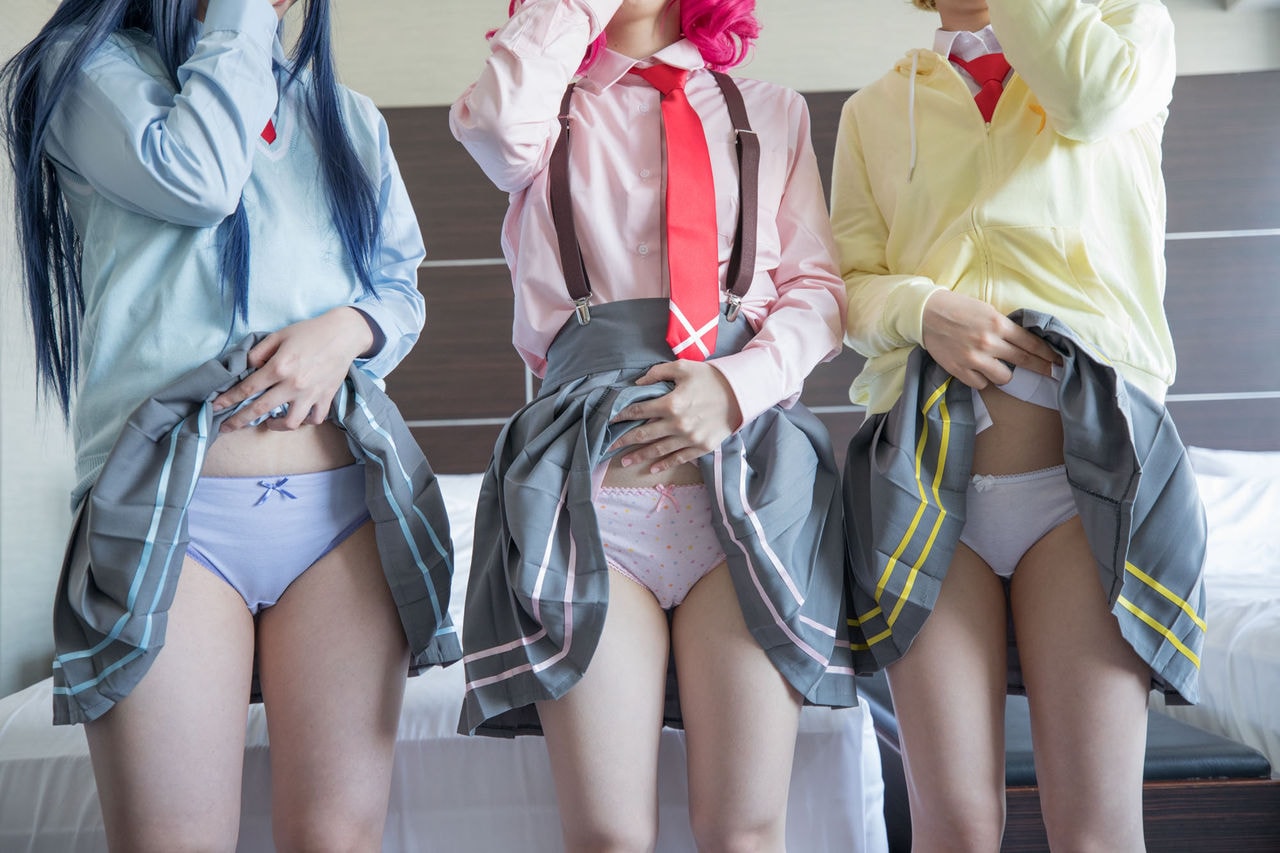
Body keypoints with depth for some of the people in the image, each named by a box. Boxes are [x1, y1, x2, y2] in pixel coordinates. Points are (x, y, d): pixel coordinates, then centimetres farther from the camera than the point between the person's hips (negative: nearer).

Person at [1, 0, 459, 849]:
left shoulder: (347, 116, 21)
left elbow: (402, 287, 20)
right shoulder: (88, 69, 9)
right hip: (170, 506, -3)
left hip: (348, 501, 3)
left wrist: (347, 329, -3)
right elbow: (194, 176, -11)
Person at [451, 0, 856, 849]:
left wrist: (743, 381, -6)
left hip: (750, 472, 1)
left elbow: (819, 286, 13)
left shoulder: (770, 111, 21)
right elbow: (498, 125, -9)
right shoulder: (550, 111, 17)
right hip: (590, 479, -1)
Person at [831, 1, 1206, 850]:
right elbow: (852, 281, 12)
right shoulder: (876, 108, 22)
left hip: (1088, 450, -1)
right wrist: (924, 309, -8)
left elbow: (1090, 96, -6)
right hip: (928, 466, 2)